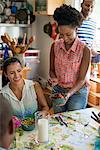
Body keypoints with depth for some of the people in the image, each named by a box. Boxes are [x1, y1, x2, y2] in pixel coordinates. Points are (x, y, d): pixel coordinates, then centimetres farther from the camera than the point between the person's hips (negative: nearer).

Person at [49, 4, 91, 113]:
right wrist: (54, 78, -18)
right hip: (58, 90, 3)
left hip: (77, 91, -3)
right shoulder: (55, 46, -6)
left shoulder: (84, 50, -18)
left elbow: (82, 79, -15)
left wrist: (69, 94, -29)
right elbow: (52, 70, 4)